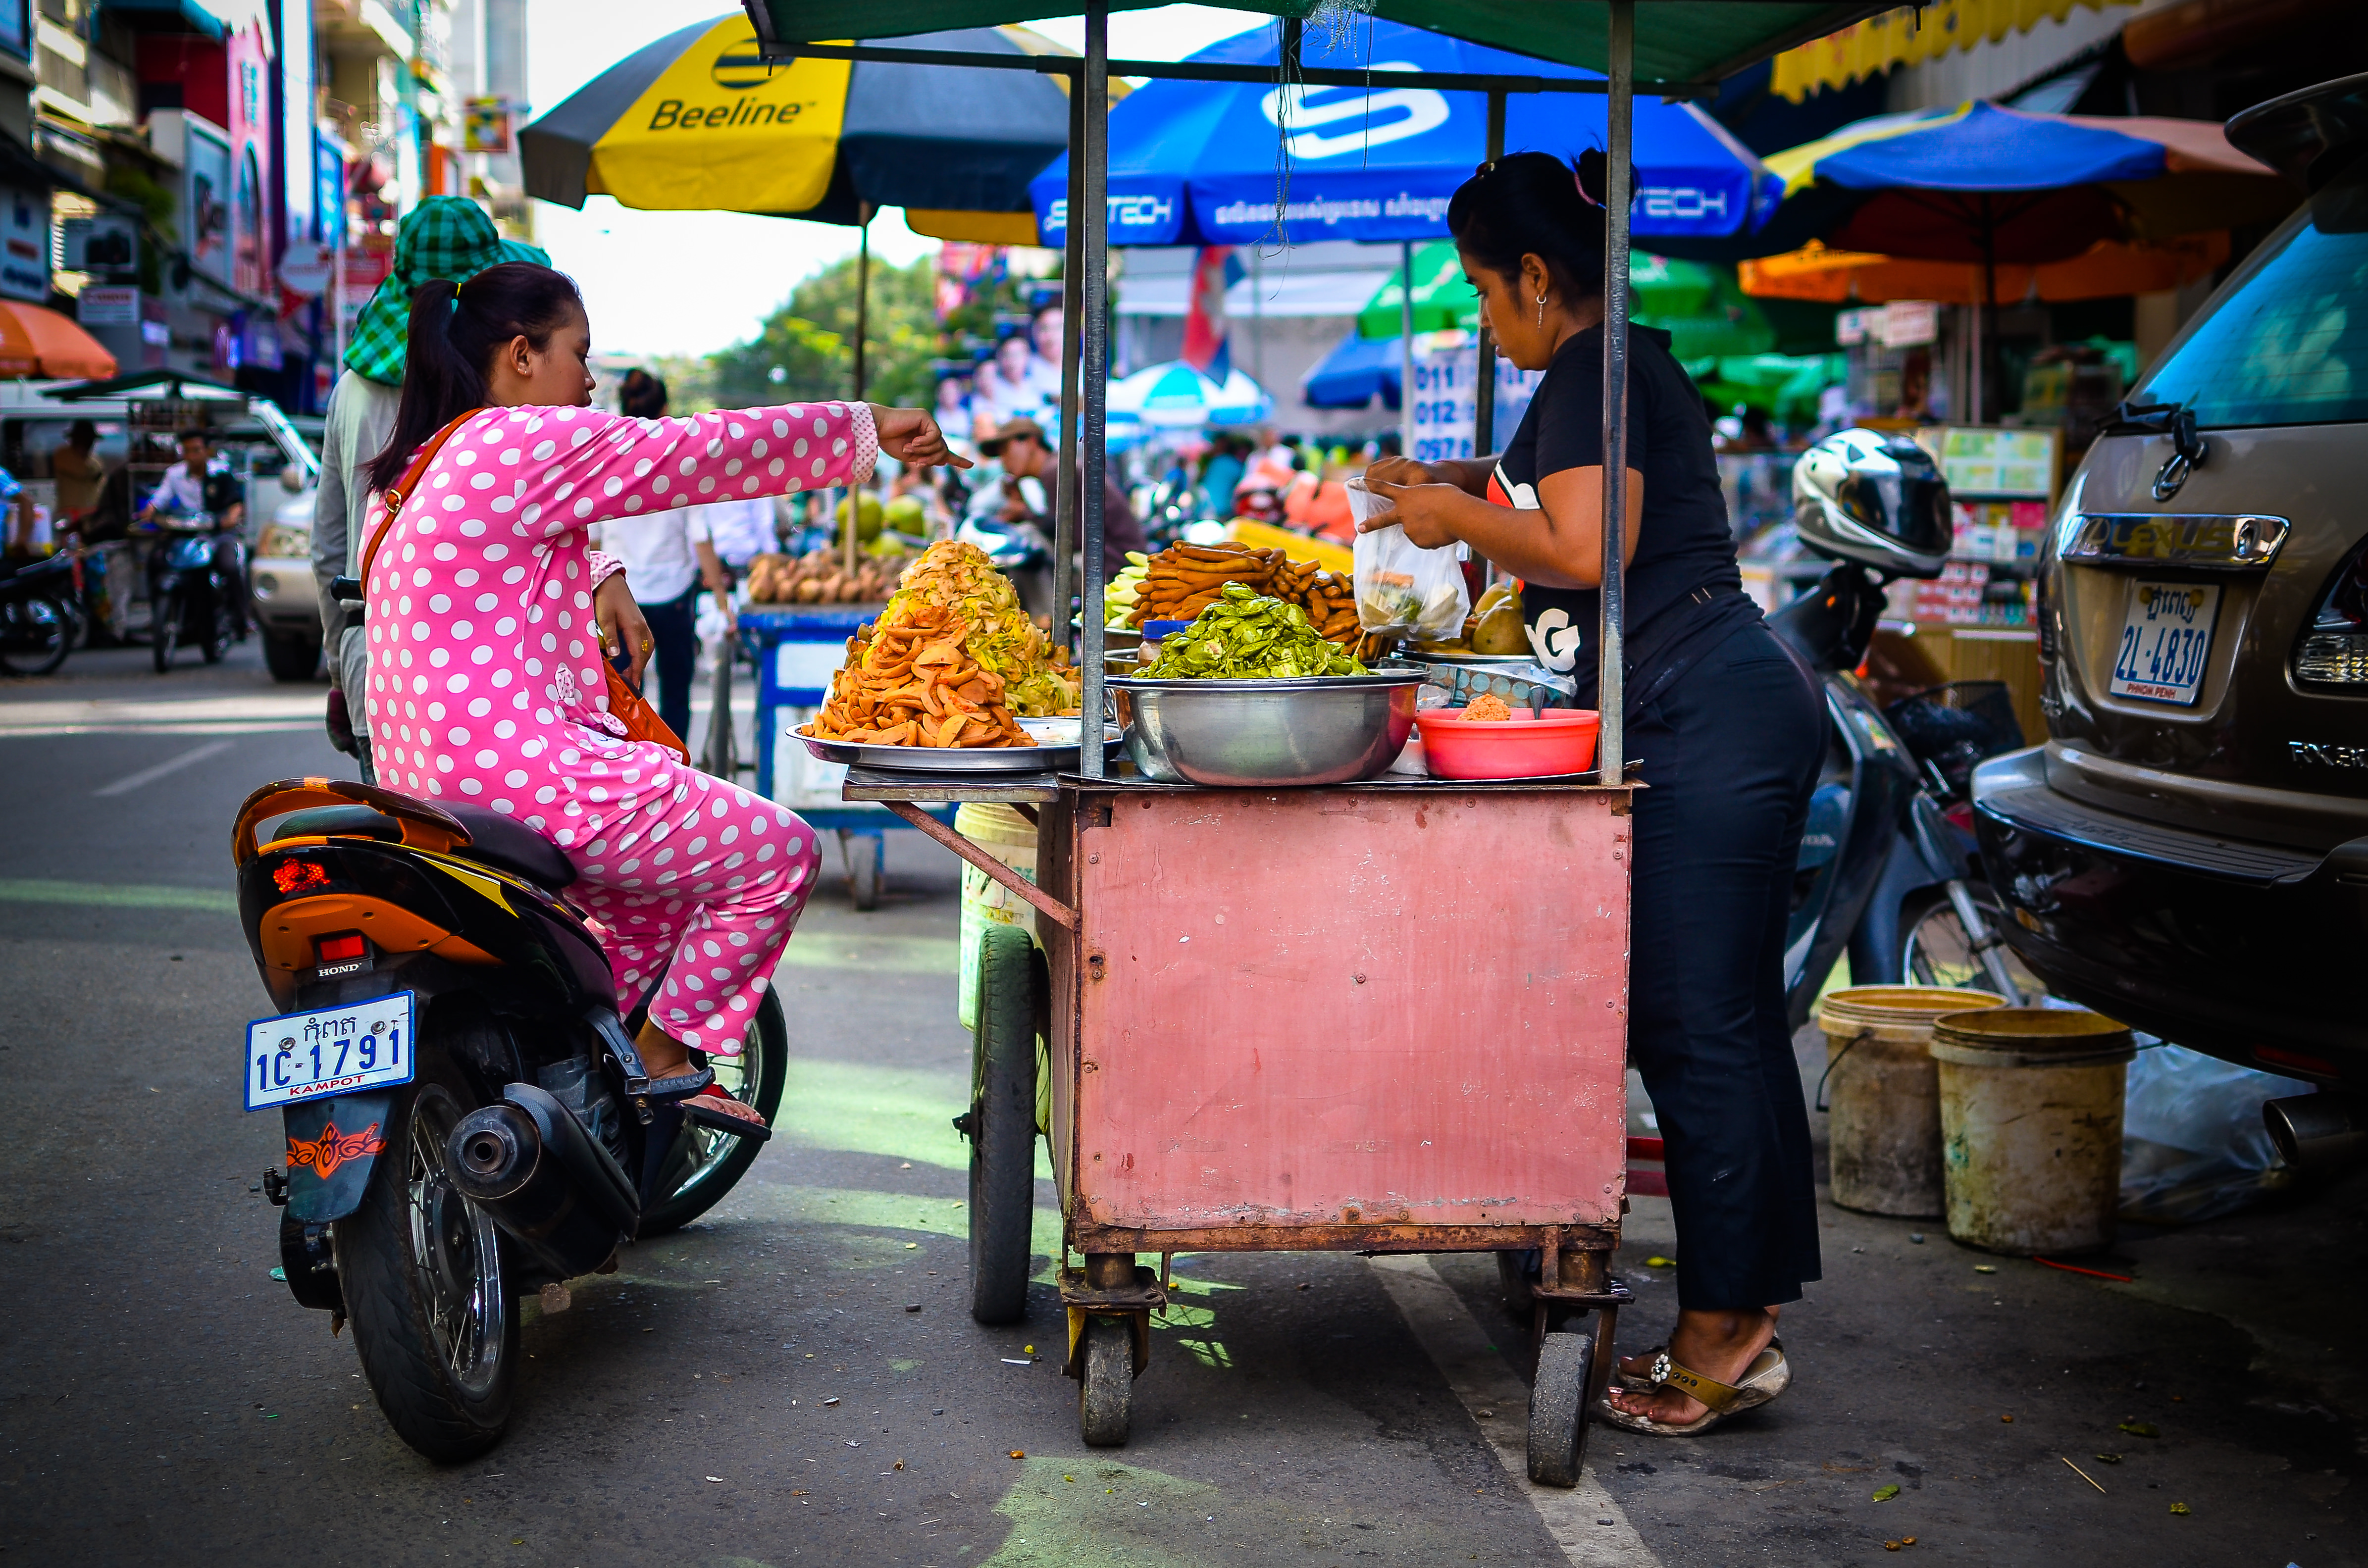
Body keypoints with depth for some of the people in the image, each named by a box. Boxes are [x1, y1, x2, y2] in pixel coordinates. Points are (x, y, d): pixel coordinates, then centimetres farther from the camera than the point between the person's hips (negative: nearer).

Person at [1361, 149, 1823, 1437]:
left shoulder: (1593, 373, -10)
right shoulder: (1635, 366, 21)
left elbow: (1586, 548, -19)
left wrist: (1458, 517, -5)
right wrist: (1460, 483, 27)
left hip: (1698, 721, -10)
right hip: (1737, 708, 10)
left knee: (1693, 1029, -7)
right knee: (1730, 1022, 12)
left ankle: (1723, 1331, -1)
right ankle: (1746, 1310, 18)